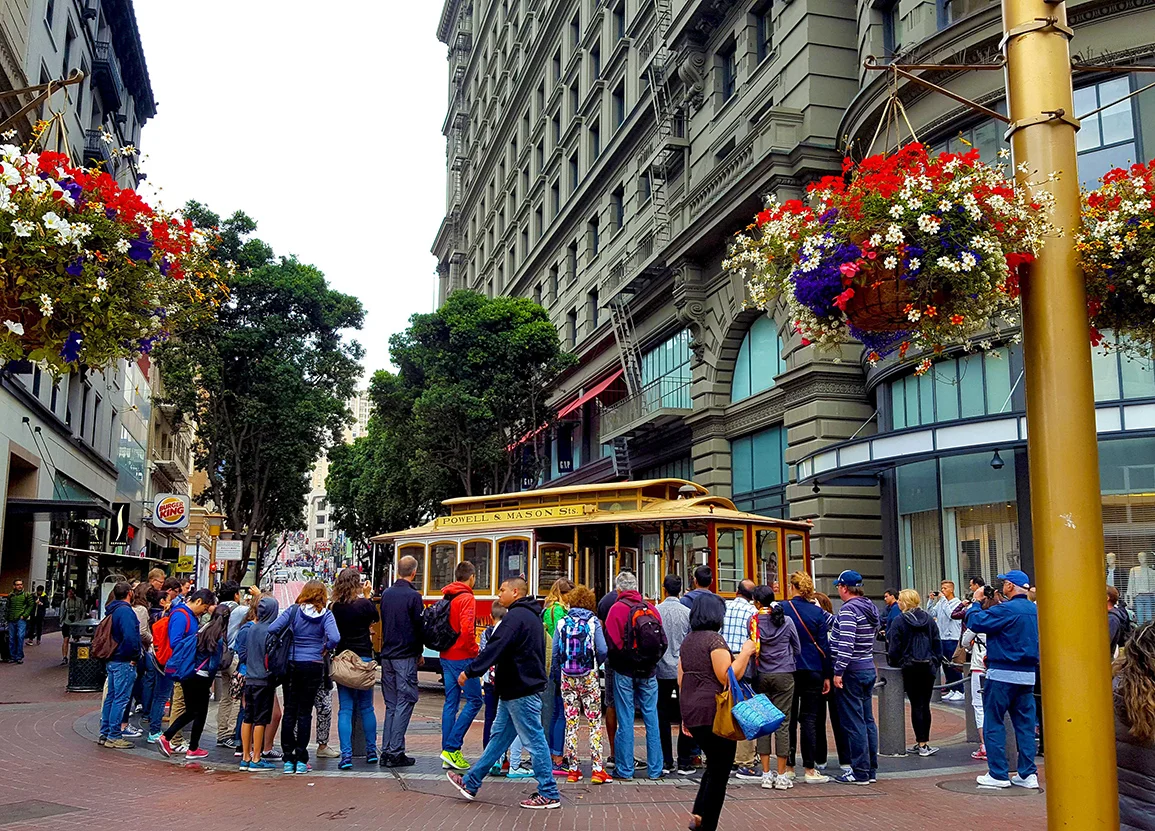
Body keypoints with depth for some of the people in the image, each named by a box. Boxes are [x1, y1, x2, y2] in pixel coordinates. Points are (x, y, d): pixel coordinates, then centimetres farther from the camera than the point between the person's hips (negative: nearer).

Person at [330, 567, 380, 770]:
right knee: (366, 707, 12)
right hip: (363, 659, -2)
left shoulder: (334, 607, -3)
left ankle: (346, 755, -4)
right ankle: (371, 751, 20)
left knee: (345, 709, 4)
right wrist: (367, 596, 12)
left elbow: (332, 634, 9)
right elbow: (376, 618, 7)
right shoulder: (364, 605, -12)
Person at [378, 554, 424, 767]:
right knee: (404, 703, -2)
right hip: (406, 656, -6)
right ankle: (396, 753, -3)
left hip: (387, 655, 6)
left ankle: (386, 751, 11)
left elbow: (383, 621, 15)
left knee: (391, 705, 12)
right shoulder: (413, 596, -11)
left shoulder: (386, 594, 8)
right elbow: (419, 626, -8)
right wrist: (419, 653, 6)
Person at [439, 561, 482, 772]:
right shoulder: (467, 599, -14)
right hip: (462, 657, -8)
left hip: (446, 657, 8)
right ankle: (452, 748, -5)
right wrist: (474, 651, -10)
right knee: (474, 700, -1)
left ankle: (448, 752, 12)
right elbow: (467, 629, -23)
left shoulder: (447, 598, 11)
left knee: (451, 702, 11)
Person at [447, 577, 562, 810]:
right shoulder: (531, 616, 16)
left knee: (534, 741, -3)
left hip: (521, 690, -11)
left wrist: (470, 671, -15)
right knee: (499, 737, 14)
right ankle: (470, 783, 22)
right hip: (515, 689, 11)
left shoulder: (517, 616, -17)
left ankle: (549, 794, 4)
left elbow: (495, 648, -22)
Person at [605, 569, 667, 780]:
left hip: (625, 671, -3)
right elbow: (663, 641, 6)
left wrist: (616, 661, 4)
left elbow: (612, 642, -14)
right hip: (648, 671, 4)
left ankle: (625, 769, 8)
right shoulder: (651, 609, 3)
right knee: (651, 718, 9)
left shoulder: (617, 609, -10)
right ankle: (655, 769, 13)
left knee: (625, 720, 3)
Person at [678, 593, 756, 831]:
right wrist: (745, 653, -10)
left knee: (714, 765, 20)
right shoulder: (715, 639, -12)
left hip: (691, 713, 8)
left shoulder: (687, 641, 13)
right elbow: (727, 677, -17)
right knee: (719, 773, 3)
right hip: (715, 713, -8)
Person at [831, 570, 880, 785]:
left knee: (853, 723, -4)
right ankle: (871, 770, 19)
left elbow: (846, 644, -24)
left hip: (852, 672, -9)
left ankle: (860, 773, 0)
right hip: (869, 669, 9)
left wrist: (838, 671, -22)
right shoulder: (871, 608, 11)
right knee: (867, 720, 13)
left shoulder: (848, 609, -17)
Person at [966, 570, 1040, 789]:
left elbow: (976, 622, -16)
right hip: (1027, 674, 7)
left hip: (1002, 674, -7)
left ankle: (998, 774, 2)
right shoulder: (1035, 610, 9)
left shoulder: (1006, 609, -17)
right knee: (1025, 724, 10)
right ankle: (1027, 774, 11)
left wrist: (977, 602, -2)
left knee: (993, 724, 2)